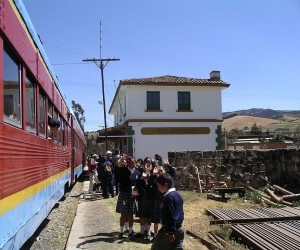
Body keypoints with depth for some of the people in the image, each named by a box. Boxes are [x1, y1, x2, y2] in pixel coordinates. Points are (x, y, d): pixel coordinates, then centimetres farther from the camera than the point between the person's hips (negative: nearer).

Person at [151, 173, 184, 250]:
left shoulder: (168, 197, -19)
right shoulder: (177, 194, 9)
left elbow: (170, 216, -22)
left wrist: (171, 233, -20)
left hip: (170, 229, -9)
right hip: (179, 228, 9)